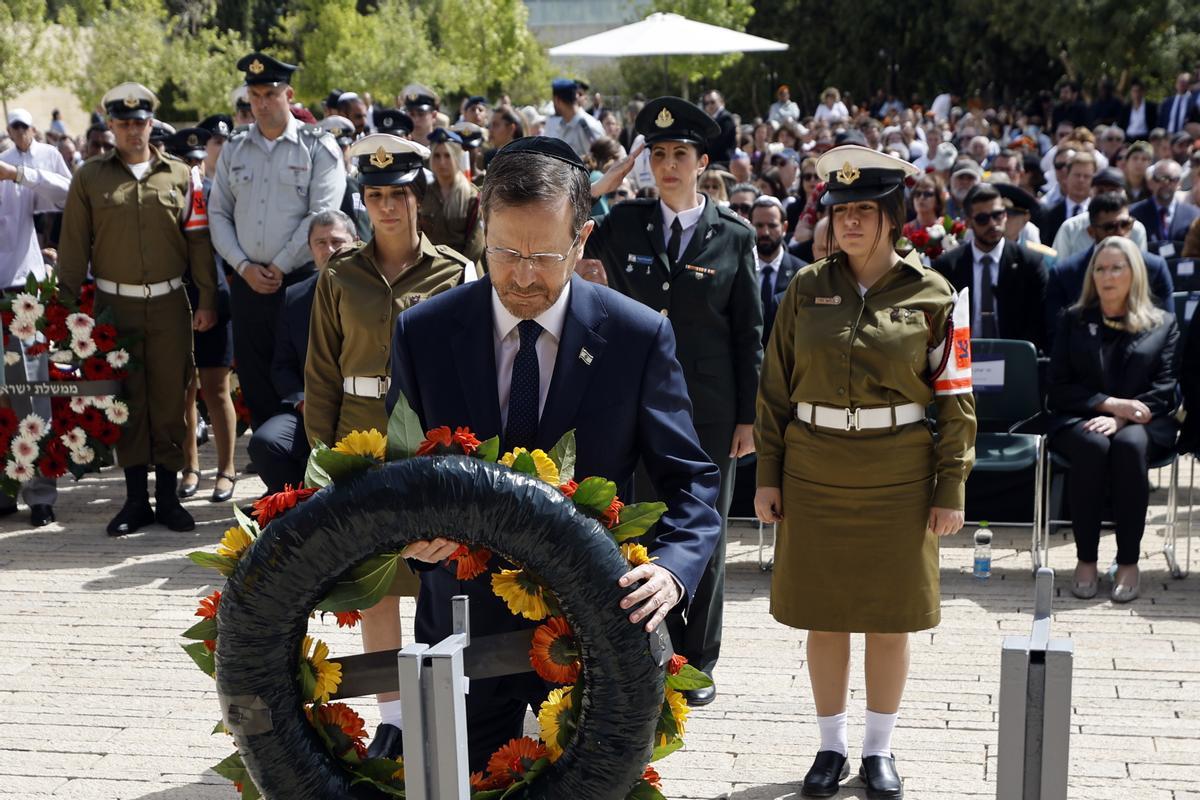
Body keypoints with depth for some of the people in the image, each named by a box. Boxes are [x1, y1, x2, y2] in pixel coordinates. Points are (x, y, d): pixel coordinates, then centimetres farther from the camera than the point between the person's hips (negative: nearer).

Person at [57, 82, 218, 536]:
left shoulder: (180, 176, 6)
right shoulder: (89, 178, 6)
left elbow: (199, 240, 5)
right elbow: (73, 246, 5)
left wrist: (206, 300, -1)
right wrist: (68, 304, 0)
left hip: (169, 305, 0)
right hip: (114, 305, 0)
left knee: (170, 399, 3)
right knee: (127, 402, 4)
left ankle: (168, 495, 13)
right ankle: (136, 499, 12)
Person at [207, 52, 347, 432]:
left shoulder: (318, 146, -2)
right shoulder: (234, 150, 11)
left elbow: (321, 216, -10)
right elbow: (218, 214, 10)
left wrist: (278, 267, -10)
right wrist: (244, 266, -4)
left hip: (301, 282, -4)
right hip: (248, 284, 4)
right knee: (254, 383, 9)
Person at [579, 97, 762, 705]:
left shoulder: (733, 236, 0)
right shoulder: (622, 225, 4)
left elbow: (749, 334, 1)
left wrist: (748, 417, -2)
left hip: (710, 407, -1)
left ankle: (699, 661, 21)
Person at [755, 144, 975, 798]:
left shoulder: (931, 295, -1)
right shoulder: (807, 288, 3)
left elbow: (956, 399, -1)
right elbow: (774, 388, 6)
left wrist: (951, 490, -5)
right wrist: (767, 475, 2)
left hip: (898, 475, -1)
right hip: (814, 473, 2)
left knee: (889, 616, 6)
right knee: (822, 614, 7)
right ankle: (832, 746, 23)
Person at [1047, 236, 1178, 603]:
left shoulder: (1163, 324, 13)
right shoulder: (1073, 321, 15)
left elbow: (1164, 389, 1)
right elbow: (1059, 387, 6)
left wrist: (1122, 418, -17)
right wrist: (1110, 404, -11)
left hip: (1143, 424, 0)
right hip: (1079, 420, 1)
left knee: (1130, 444, -36)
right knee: (1092, 445, -35)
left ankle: (1129, 562, -30)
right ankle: (1086, 560, -28)